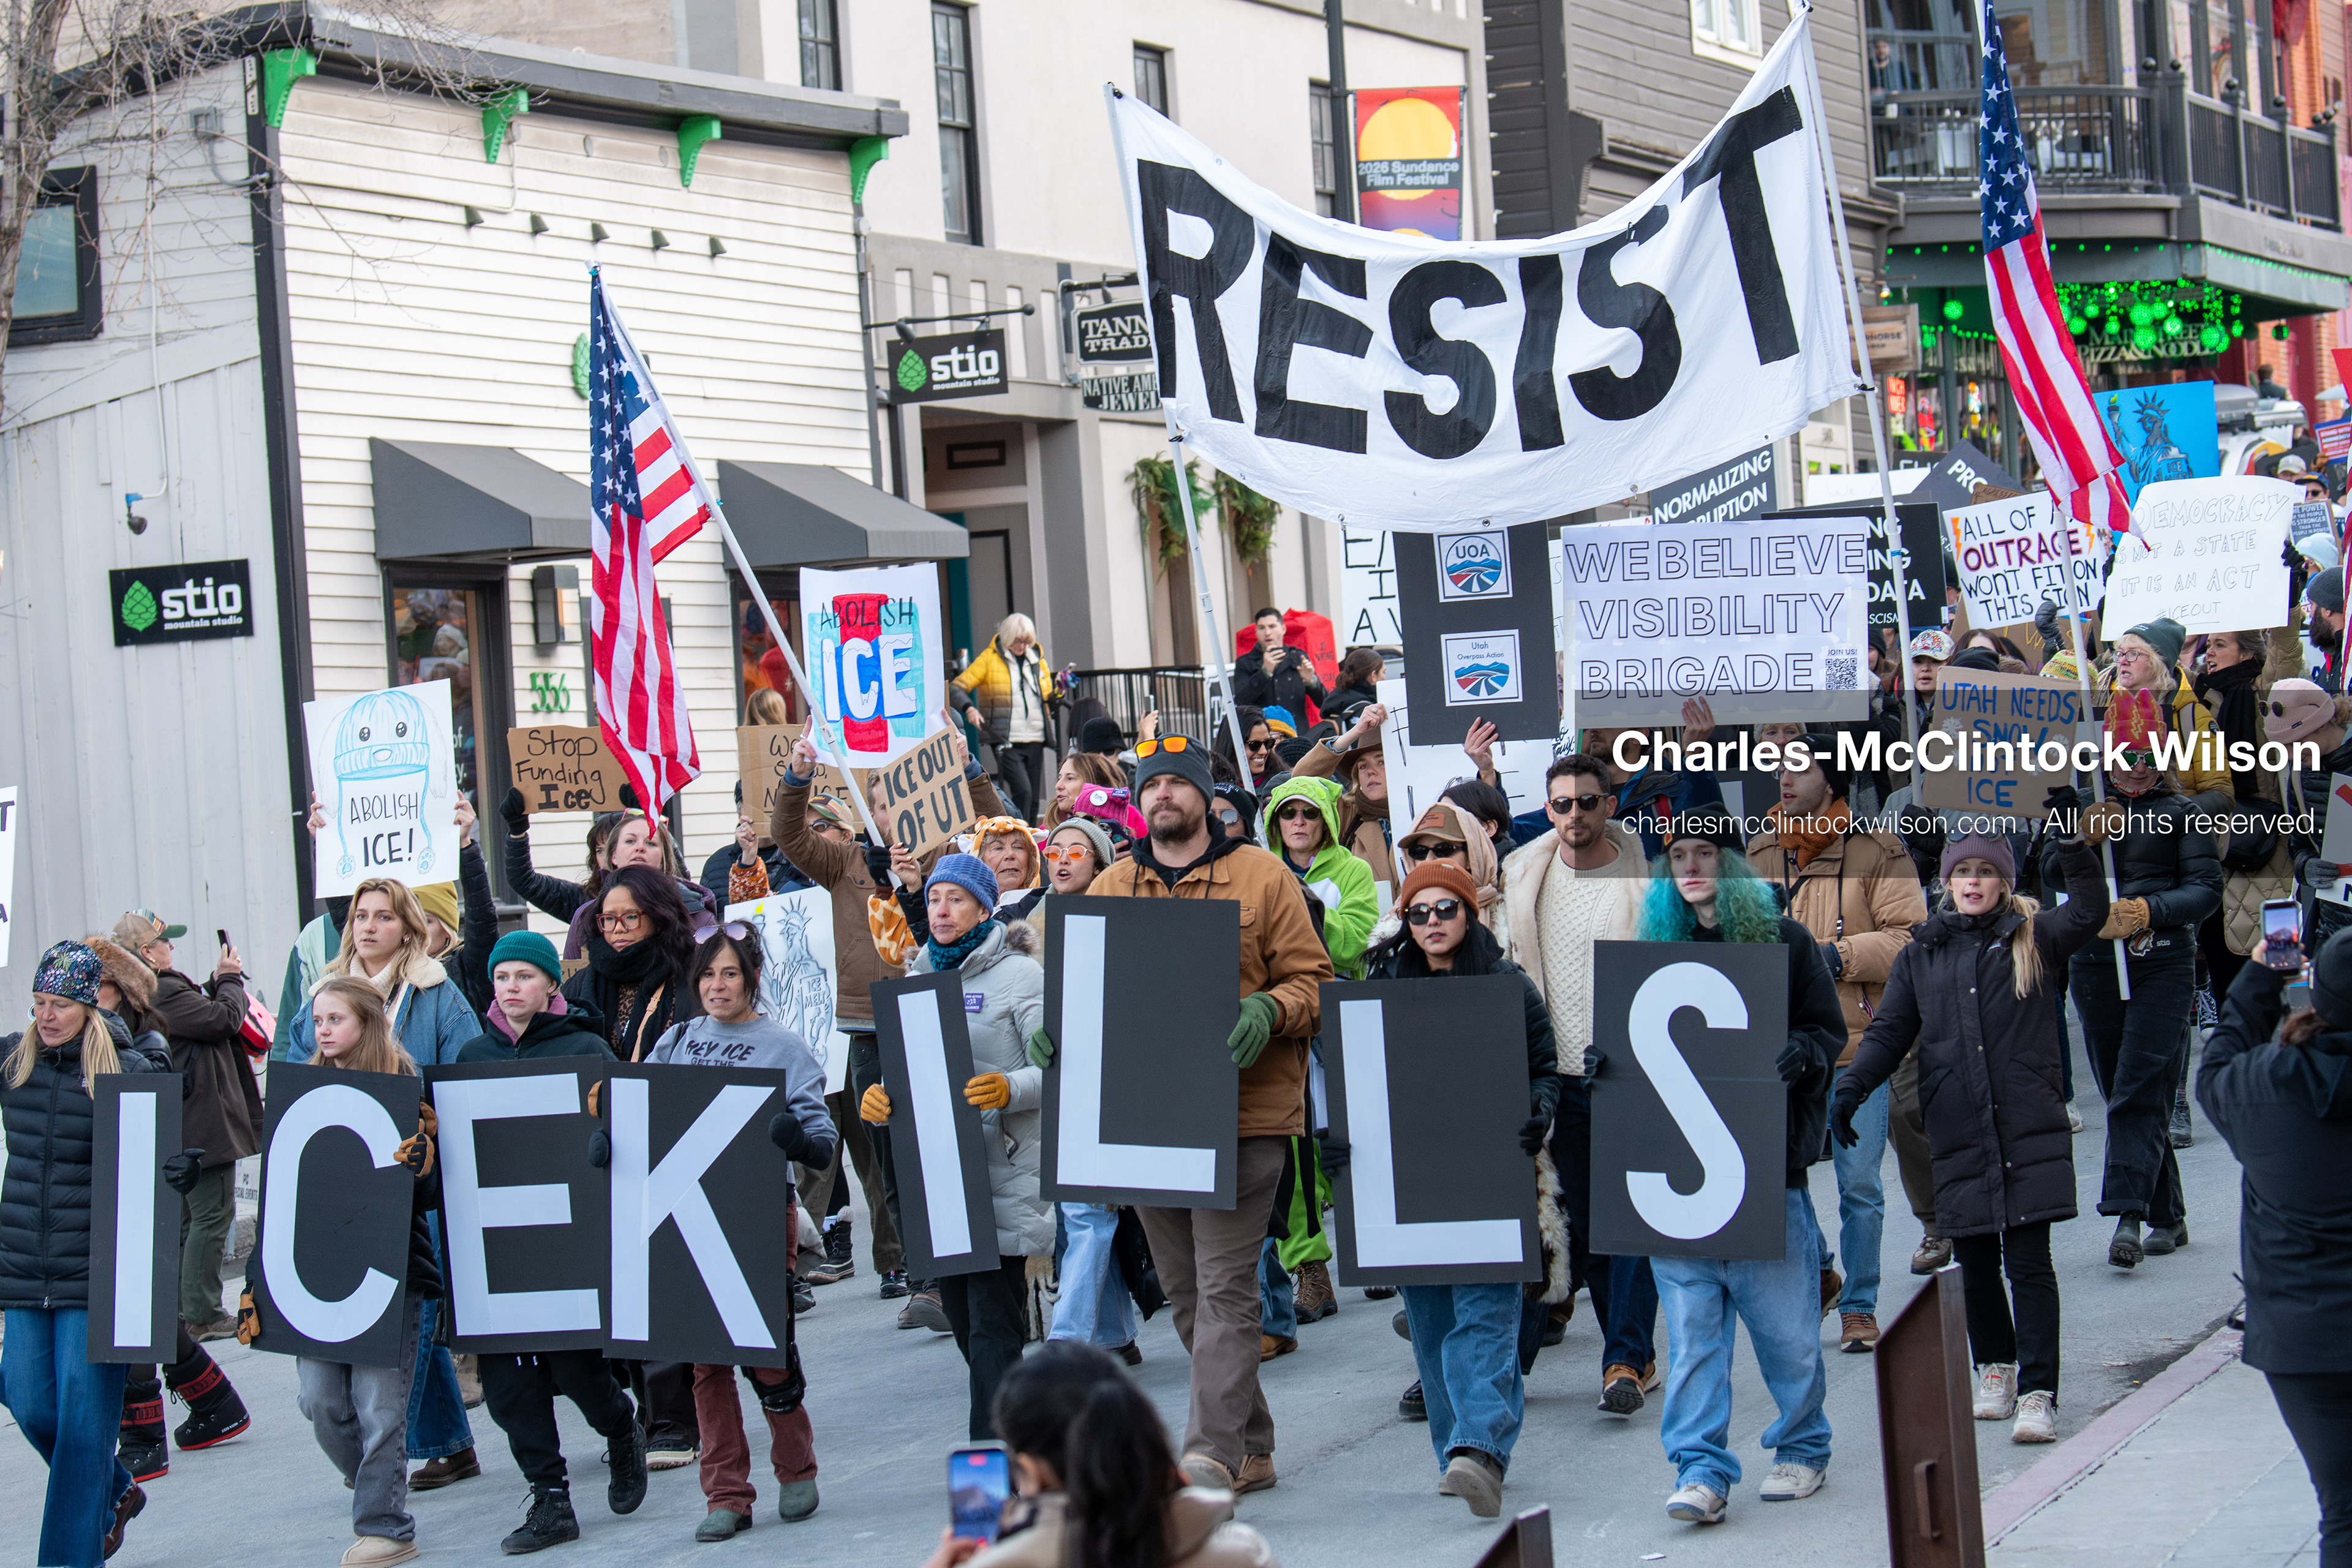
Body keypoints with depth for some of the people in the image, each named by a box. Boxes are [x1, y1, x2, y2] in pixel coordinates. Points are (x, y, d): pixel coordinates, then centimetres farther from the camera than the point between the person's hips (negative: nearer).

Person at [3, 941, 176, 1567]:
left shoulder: (129, 1070, -7)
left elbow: (182, 1149, -5)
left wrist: (184, 1167, -27)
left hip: (96, 1273, -4)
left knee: (83, 1416, -3)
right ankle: (114, 1493, 35)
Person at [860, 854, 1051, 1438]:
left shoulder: (1018, 975, -3)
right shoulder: (922, 977, 17)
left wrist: (1009, 1090, -28)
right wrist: (879, 1095, -2)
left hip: (1005, 1167, -7)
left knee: (994, 1321, -10)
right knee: (962, 1316, 9)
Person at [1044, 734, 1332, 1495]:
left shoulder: (1262, 877, 1)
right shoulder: (1111, 890, 13)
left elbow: (1312, 980, 0)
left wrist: (1269, 1011, -21)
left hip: (1241, 1111, -5)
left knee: (1224, 1285, -10)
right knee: (1185, 1290, 10)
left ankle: (1213, 1454, -12)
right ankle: (1250, 1446, 21)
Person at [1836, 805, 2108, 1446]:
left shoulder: (2034, 940, 6)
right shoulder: (1921, 955, 13)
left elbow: (2088, 912, -13)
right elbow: (1890, 1032, 12)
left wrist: (2067, 832, -21)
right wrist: (1852, 1088, -4)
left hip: (2030, 1131, -3)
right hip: (1958, 1132, 3)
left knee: (2028, 1261, -7)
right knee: (1974, 1262, 9)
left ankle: (2037, 1394, -7)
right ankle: (1994, 1368, 29)